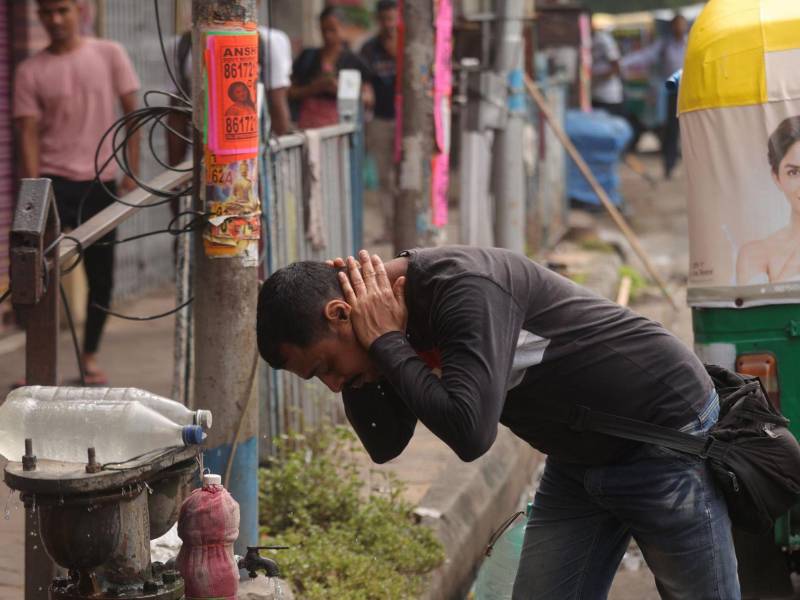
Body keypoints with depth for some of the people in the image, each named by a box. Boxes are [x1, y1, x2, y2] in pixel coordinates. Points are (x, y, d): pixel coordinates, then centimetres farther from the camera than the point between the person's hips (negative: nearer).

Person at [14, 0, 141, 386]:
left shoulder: (109, 55, 1)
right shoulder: (30, 71, -1)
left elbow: (131, 113, 4)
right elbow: (28, 134, -4)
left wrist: (132, 172, -3)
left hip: (100, 181, 2)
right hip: (53, 181, -1)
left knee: (101, 275, 8)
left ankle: (90, 357, 22)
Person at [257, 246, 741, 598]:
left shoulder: (464, 288, -30)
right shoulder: (385, 308, -3)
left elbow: (470, 434, -39)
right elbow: (385, 444, 2)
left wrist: (385, 342, -29)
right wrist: (356, 369, -13)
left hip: (668, 437, -8)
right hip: (579, 461, 8)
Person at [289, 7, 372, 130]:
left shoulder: (353, 62, 7)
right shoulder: (307, 57, 12)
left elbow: (368, 98, 4)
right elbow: (291, 93, 11)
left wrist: (341, 90, -10)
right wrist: (314, 88, -7)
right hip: (308, 126, 1)